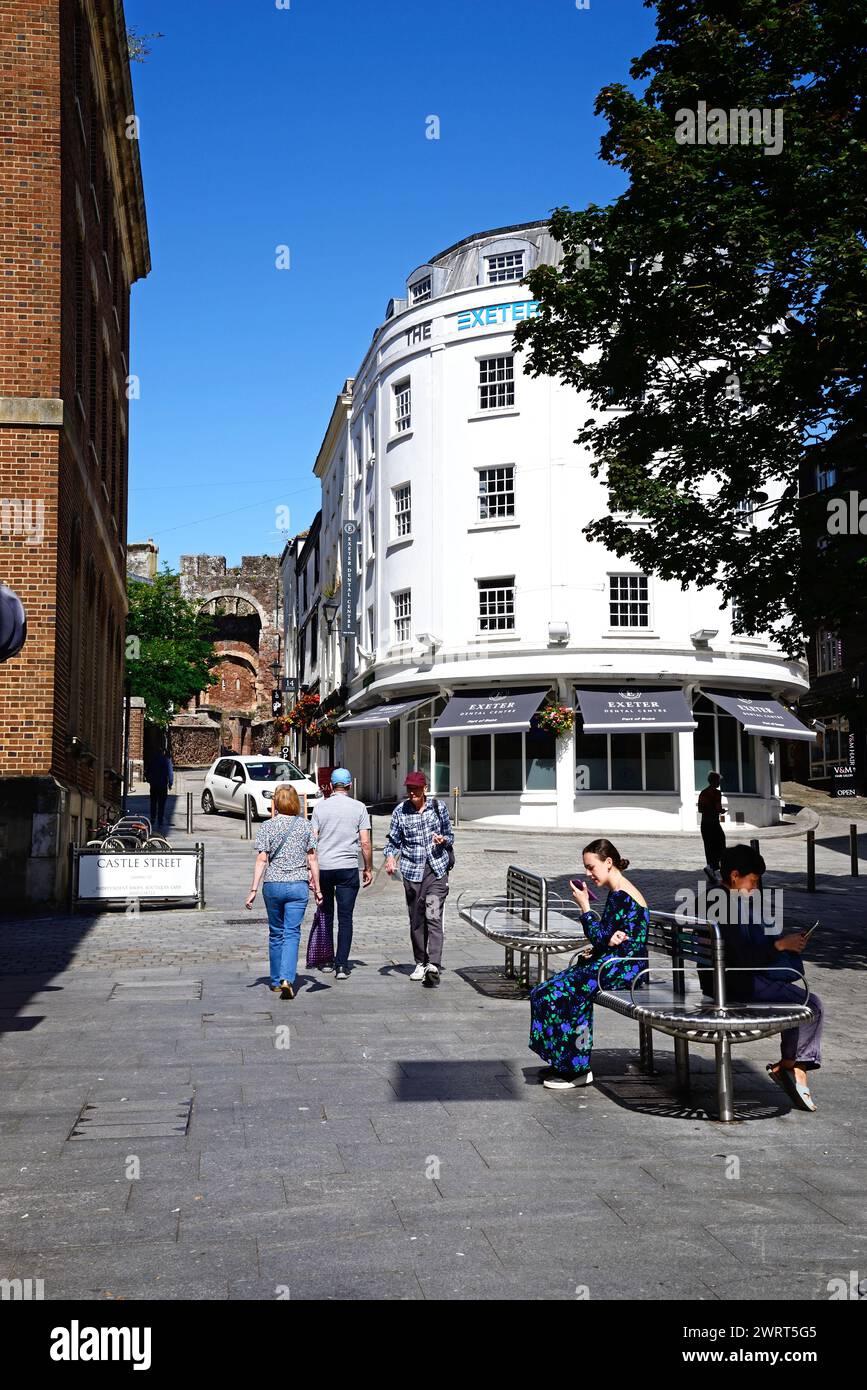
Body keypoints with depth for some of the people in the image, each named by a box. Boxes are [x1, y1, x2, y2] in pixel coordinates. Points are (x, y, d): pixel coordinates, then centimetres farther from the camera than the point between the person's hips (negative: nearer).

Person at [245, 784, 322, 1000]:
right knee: (292, 933, -1)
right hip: (298, 885, 0)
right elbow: (312, 860, 3)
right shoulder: (304, 825, 2)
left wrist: (253, 890, -5)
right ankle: (287, 979, -19)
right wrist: (317, 887, 10)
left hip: (272, 886, 0)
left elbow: (262, 860, -7)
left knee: (276, 933, 15)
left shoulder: (267, 827, -3)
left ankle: (276, 981, 24)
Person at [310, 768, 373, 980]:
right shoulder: (359, 807, 0)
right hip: (348, 867, -2)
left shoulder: (320, 806, 3)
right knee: (345, 917, 2)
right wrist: (368, 869, 8)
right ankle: (342, 965, -4)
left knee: (325, 915, 16)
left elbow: (312, 841, 1)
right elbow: (365, 843, -3)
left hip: (323, 867, 2)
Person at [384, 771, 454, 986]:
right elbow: (393, 840, 10)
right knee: (416, 919, 6)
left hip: (437, 869, -1)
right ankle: (420, 963, 19)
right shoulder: (400, 811, 6)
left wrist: (443, 840, -7)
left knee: (433, 916, -14)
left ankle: (434, 964, -21)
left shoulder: (438, 807, 6)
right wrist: (390, 857, -10)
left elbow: (450, 835, 16)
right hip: (412, 871, 2)